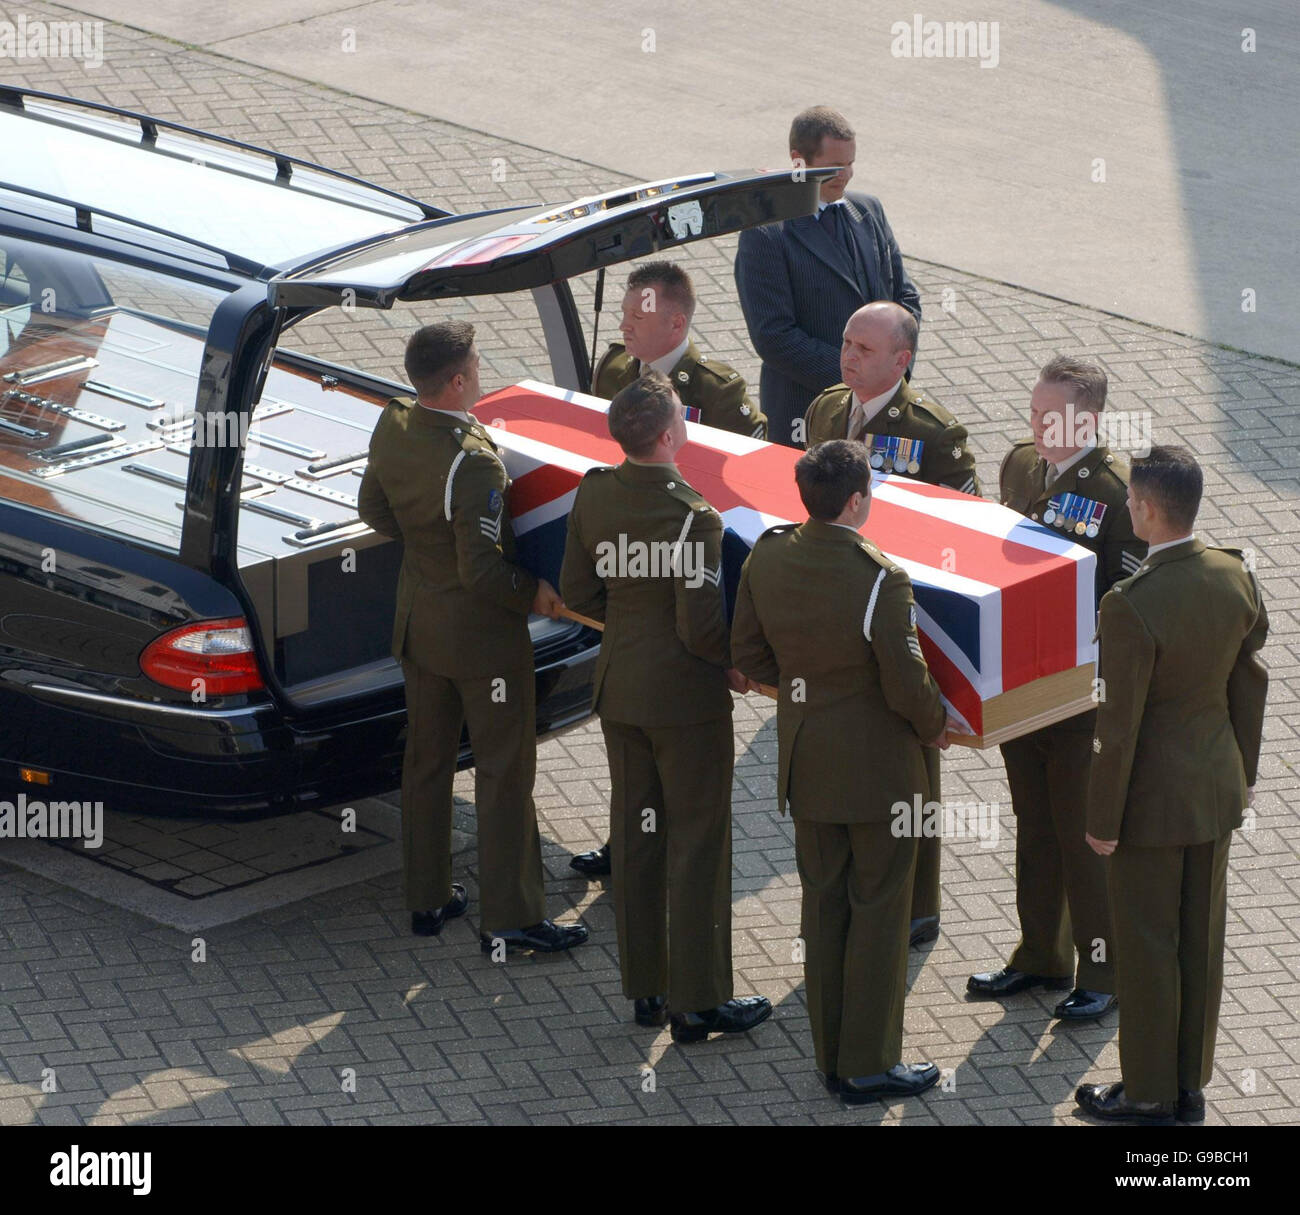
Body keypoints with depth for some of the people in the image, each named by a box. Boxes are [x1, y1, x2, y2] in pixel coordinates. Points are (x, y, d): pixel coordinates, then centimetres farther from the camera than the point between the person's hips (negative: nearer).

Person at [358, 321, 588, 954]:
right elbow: (482, 570, -27)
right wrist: (533, 593, -11)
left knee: (426, 760, 19)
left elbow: (373, 509, 9)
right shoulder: (474, 463, -30)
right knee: (504, 771, 4)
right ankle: (511, 918, 9)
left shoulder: (392, 425, -6)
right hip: (481, 634, -8)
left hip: (417, 619, 8)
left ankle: (427, 897, 30)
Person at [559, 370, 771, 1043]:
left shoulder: (593, 492, -4)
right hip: (684, 694, -7)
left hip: (619, 685, 7)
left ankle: (644, 987, 26)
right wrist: (734, 666, -5)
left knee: (635, 836, 16)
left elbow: (578, 592, 5)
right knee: (697, 843, 4)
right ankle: (697, 1000, 11)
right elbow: (700, 626, -23)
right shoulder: (693, 515, -24)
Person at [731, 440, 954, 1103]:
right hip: (876, 766, -6)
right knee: (878, 911, 6)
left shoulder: (766, 557, -6)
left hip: (805, 758, 6)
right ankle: (869, 1065, 13)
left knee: (823, 905, 16)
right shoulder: (881, 579, -24)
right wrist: (935, 725, 0)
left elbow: (748, 655, 4)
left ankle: (831, 1056, 24)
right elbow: (907, 685, -20)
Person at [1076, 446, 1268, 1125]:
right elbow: (1250, 683, 5)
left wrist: (1102, 820, -11)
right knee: (1201, 939, 17)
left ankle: (1150, 1094, 21)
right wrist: (1244, 773, 18)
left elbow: (1118, 726, -21)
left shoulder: (1131, 605, -27)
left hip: (1154, 800, -6)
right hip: (1218, 788, 7)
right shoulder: (1236, 577, -7)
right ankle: (1191, 1083, 29)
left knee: (1147, 948, 9)